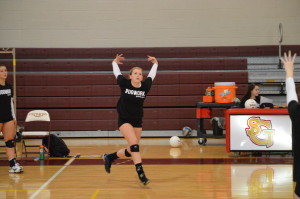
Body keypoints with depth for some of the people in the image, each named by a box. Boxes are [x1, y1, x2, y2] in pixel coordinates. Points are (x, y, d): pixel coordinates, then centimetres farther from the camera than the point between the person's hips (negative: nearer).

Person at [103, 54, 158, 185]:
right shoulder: (124, 84, -12)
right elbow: (116, 72, 6)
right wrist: (115, 62, 23)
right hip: (124, 120, -4)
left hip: (137, 121, 4)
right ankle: (141, 173, -20)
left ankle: (109, 157, 33)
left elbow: (152, 74, 12)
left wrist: (155, 63, 23)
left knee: (131, 151, 8)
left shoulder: (145, 86, -8)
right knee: (134, 145, -21)